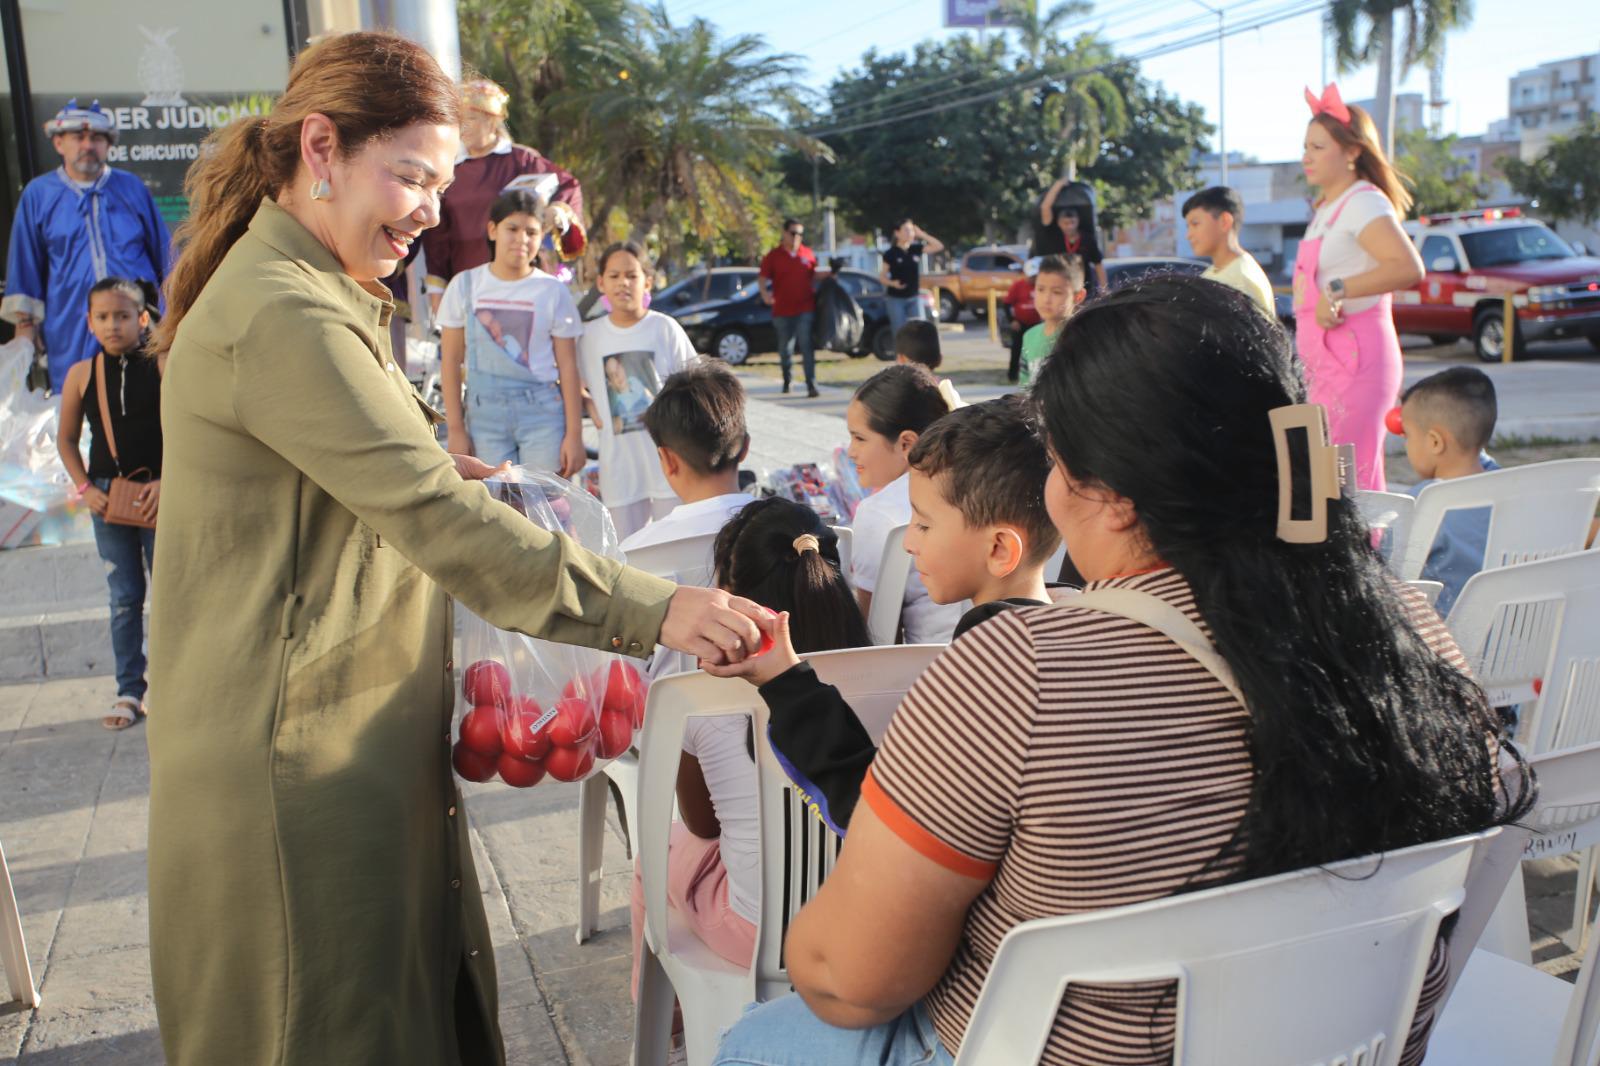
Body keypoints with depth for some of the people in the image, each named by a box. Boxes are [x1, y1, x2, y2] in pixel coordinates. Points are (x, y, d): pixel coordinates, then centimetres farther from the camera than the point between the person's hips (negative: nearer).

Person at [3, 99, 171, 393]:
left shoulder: (132, 188, 10)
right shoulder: (38, 195, 9)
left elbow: (164, 251, 15)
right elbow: (25, 266, 12)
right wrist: (25, 323, 9)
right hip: (72, 333, 0)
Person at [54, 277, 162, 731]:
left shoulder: (164, 366, -7)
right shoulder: (81, 375, 1)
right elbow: (66, 439, 10)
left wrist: (168, 482, -16)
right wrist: (85, 488, -1)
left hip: (160, 493, -2)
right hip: (108, 497, 2)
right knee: (124, 597, 8)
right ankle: (129, 690, 15)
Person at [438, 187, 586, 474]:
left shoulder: (552, 291, 2)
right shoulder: (466, 285, 4)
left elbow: (568, 367, 2)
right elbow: (450, 361, 5)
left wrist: (574, 434, -3)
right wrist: (455, 429, 1)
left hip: (542, 410, -1)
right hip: (483, 413, 1)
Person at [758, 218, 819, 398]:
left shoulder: (808, 254, 8)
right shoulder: (773, 256, 2)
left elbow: (814, 276, 20)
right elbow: (762, 278, 0)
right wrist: (765, 293, -17)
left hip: (806, 308, 0)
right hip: (782, 310, 0)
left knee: (806, 346, -11)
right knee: (785, 349, 12)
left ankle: (811, 384, -14)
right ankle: (786, 380, 34)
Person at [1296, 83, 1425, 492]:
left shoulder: (1364, 202, -11)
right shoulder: (1327, 207, 18)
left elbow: (1409, 268, -26)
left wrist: (1337, 292, -26)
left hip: (1356, 356, -10)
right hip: (1327, 359, 10)